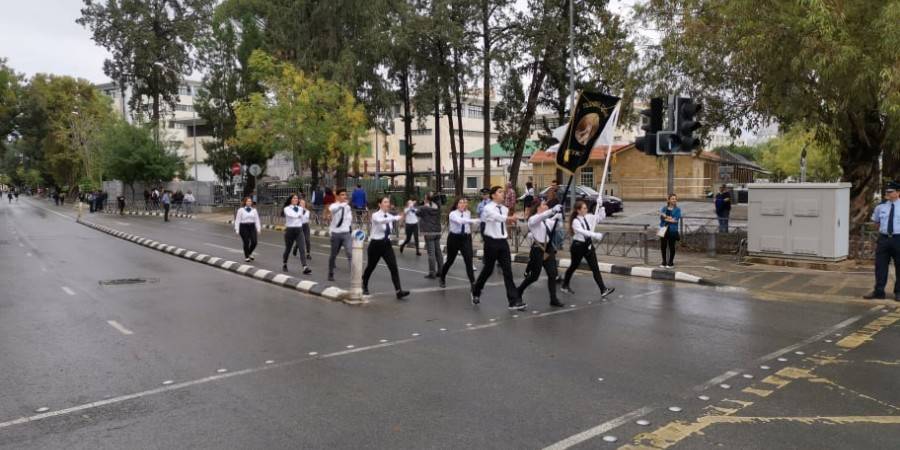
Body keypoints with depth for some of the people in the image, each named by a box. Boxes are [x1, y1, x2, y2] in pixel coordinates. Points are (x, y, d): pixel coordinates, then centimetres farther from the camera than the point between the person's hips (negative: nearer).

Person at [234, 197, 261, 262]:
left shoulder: (254, 210, 10)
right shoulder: (241, 210, 0)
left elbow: (257, 220, 9)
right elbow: (237, 220, -1)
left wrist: (258, 228, 3)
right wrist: (237, 230, -5)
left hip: (252, 227, 3)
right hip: (244, 227, -3)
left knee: (254, 242, -4)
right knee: (246, 242, -2)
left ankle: (250, 253, 24)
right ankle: (246, 256, 16)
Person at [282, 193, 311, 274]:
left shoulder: (300, 208, 8)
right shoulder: (287, 208, -3)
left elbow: (304, 221, 4)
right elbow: (293, 215, -23)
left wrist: (306, 212, -8)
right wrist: (301, 213, -10)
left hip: (299, 230, 2)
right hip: (290, 230, -2)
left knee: (302, 249, -12)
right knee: (288, 249, 11)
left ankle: (305, 268, -20)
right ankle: (284, 264, 36)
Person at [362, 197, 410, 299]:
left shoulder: (390, 216, 2)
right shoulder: (375, 215, -17)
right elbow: (381, 221, -41)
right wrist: (396, 218, -51)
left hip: (387, 245, 4)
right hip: (375, 244, -4)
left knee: (394, 267, -12)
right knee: (370, 267, 14)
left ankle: (399, 291, -17)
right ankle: (364, 286, 41)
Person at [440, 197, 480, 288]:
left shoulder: (468, 213, 3)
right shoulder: (453, 214, -14)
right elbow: (460, 220, -36)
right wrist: (473, 220, -45)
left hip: (466, 238, 2)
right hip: (454, 238, -2)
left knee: (468, 260, -12)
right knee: (450, 260, 12)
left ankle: (473, 282, -10)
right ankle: (442, 279, 36)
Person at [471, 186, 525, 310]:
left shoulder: (505, 209, 8)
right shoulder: (488, 208, -12)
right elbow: (496, 216, -35)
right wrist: (509, 218, -52)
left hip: (503, 242, 5)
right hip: (491, 242, -5)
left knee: (508, 271, -1)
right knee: (488, 269, 8)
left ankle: (514, 301, -2)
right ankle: (476, 291, 34)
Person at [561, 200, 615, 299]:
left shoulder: (589, 217, 2)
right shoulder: (575, 221, -17)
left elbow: (601, 216, 6)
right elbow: (583, 232, -33)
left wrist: (601, 206, -9)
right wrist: (596, 235, -44)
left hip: (588, 245, 5)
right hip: (578, 246, -5)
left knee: (595, 268, -2)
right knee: (574, 266, 12)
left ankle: (603, 290, -7)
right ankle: (565, 285, 34)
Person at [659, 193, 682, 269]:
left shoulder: (677, 210, 1)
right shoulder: (664, 208, 9)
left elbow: (676, 220, -10)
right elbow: (661, 217, -6)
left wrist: (666, 218, -8)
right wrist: (670, 218, -15)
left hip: (672, 230, -3)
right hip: (664, 229, 3)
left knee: (671, 246, 2)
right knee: (663, 246, 6)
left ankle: (671, 263, 13)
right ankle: (664, 262, 19)